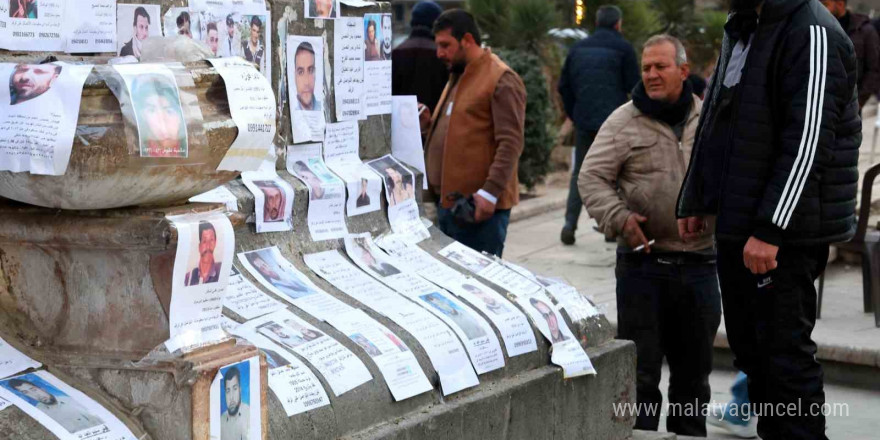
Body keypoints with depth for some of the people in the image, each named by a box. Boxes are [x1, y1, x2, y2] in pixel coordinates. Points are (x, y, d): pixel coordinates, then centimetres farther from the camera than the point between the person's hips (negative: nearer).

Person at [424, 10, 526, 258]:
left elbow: (510, 143, -17)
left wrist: (490, 192, -23)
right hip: (447, 200, 9)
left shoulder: (501, 80, -10)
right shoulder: (457, 77, 19)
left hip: (479, 205, -9)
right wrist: (429, 122, 12)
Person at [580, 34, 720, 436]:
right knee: (640, 371, 0)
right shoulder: (625, 122, -2)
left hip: (699, 264, 3)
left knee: (694, 369, 14)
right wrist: (619, 219, -19)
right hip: (643, 264, -3)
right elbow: (591, 178, -5)